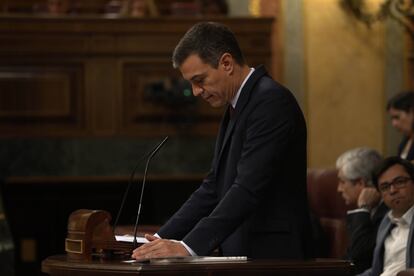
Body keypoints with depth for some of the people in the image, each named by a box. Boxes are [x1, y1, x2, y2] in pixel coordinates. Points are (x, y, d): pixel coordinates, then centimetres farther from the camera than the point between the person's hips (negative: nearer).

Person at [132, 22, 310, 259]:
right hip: (243, 254, 8)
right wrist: (162, 239, 7)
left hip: (272, 257, -8)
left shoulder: (272, 101, -14)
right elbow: (214, 187, 17)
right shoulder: (238, 108, 16)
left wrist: (189, 246, -26)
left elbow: (248, 189, -22)